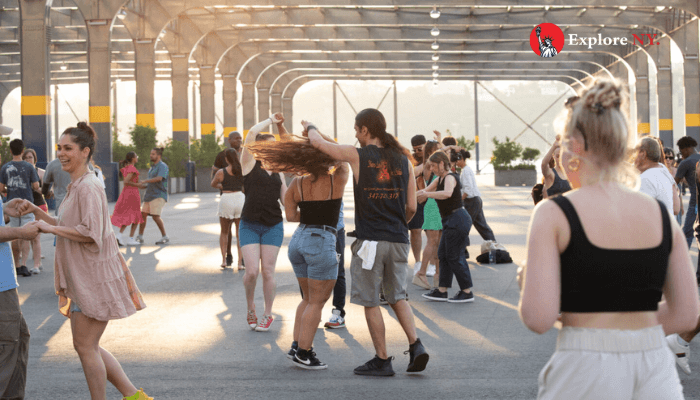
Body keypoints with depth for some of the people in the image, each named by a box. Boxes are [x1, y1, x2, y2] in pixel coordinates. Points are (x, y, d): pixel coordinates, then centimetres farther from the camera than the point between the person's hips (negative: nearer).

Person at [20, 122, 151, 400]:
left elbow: (90, 233, -25)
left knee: (85, 346, -3)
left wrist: (49, 228, -17)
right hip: (81, 279, 10)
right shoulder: (76, 185, 15)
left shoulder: (88, 186, -17)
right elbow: (68, 228, 21)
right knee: (87, 346, 13)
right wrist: (37, 213, 10)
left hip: (94, 278, -10)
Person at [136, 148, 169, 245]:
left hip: (159, 195, -9)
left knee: (156, 216, -15)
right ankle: (140, 238, 8)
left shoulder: (162, 166, -10)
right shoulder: (152, 167, 19)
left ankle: (165, 237, -6)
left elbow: (159, 178, -26)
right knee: (143, 214, 3)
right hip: (150, 195, 9)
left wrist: (145, 181, -21)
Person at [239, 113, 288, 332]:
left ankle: (267, 314, 14)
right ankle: (250, 307, 17)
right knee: (252, 271, -10)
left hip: (273, 226, 3)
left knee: (268, 271, 1)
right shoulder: (250, 163, 2)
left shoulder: (278, 172, 15)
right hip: (250, 225, -3)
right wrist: (271, 120, -1)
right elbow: (252, 133, -10)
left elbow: (286, 199, 14)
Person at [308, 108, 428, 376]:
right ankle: (415, 346, 4)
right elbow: (411, 207, 6)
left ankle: (382, 360, 10)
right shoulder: (403, 159, 6)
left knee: (370, 302, 6)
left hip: (370, 240, -5)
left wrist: (310, 128, 28)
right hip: (398, 241, 5)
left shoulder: (357, 156, -5)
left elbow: (317, 142, 6)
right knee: (397, 297, 19)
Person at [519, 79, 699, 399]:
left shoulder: (553, 214, -7)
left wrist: (527, 282, 7)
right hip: (656, 372, 4)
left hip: (584, 373, -4)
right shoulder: (662, 216, 5)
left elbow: (538, 319, -13)